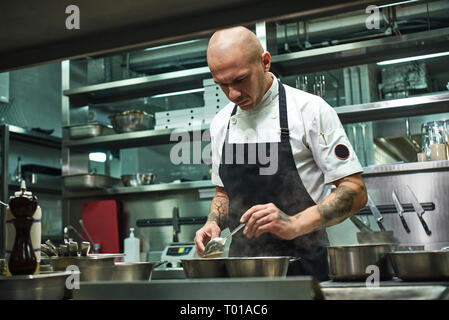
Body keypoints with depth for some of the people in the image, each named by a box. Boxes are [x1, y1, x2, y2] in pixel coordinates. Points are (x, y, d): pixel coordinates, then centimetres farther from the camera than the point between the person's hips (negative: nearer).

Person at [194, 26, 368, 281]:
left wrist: (294, 225, -20)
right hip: (242, 265, 4)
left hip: (301, 263, -4)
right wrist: (214, 224, 2)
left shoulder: (310, 110, -4)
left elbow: (355, 192, -7)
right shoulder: (221, 123, 12)